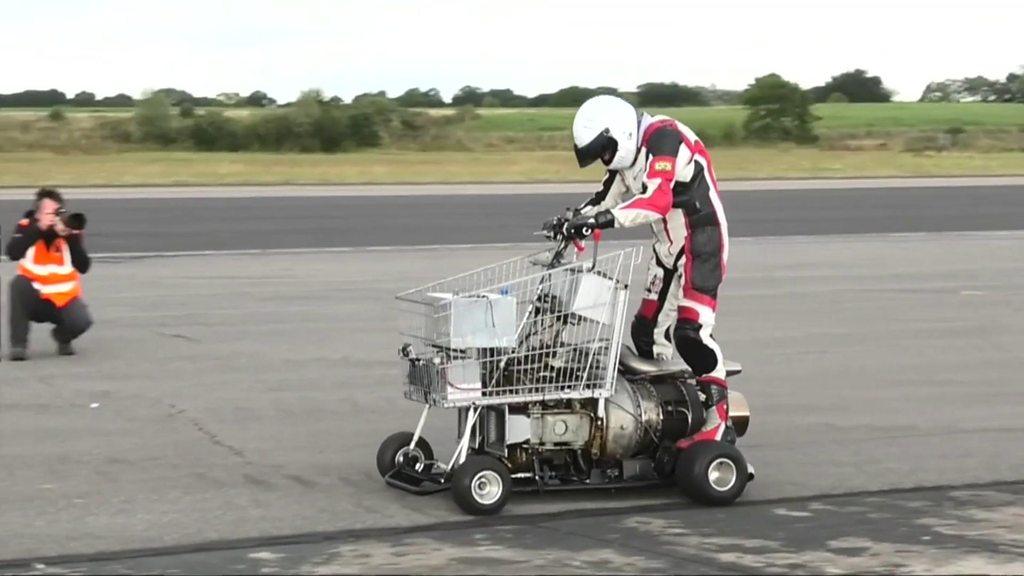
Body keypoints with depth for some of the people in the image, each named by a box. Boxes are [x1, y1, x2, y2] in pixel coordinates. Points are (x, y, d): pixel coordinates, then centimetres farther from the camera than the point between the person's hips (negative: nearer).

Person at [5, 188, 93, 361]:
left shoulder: (70, 231, -7)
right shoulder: (26, 227, -9)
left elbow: (83, 267, -17)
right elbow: (13, 254, -28)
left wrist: (72, 237, -29)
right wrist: (39, 228, -33)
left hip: (64, 298, 1)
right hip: (34, 299, 0)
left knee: (81, 321, -28)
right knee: (19, 284, -33)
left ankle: (62, 337, 12)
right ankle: (18, 344, -19)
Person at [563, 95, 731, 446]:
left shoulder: (664, 138, -20)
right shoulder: (627, 154, 10)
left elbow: (657, 200, -34)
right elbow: (606, 200, 12)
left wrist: (605, 219, -42)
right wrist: (573, 222, -6)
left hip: (702, 243, -10)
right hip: (668, 249, 10)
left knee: (691, 331, -19)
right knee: (648, 332, 8)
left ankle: (717, 422, -14)